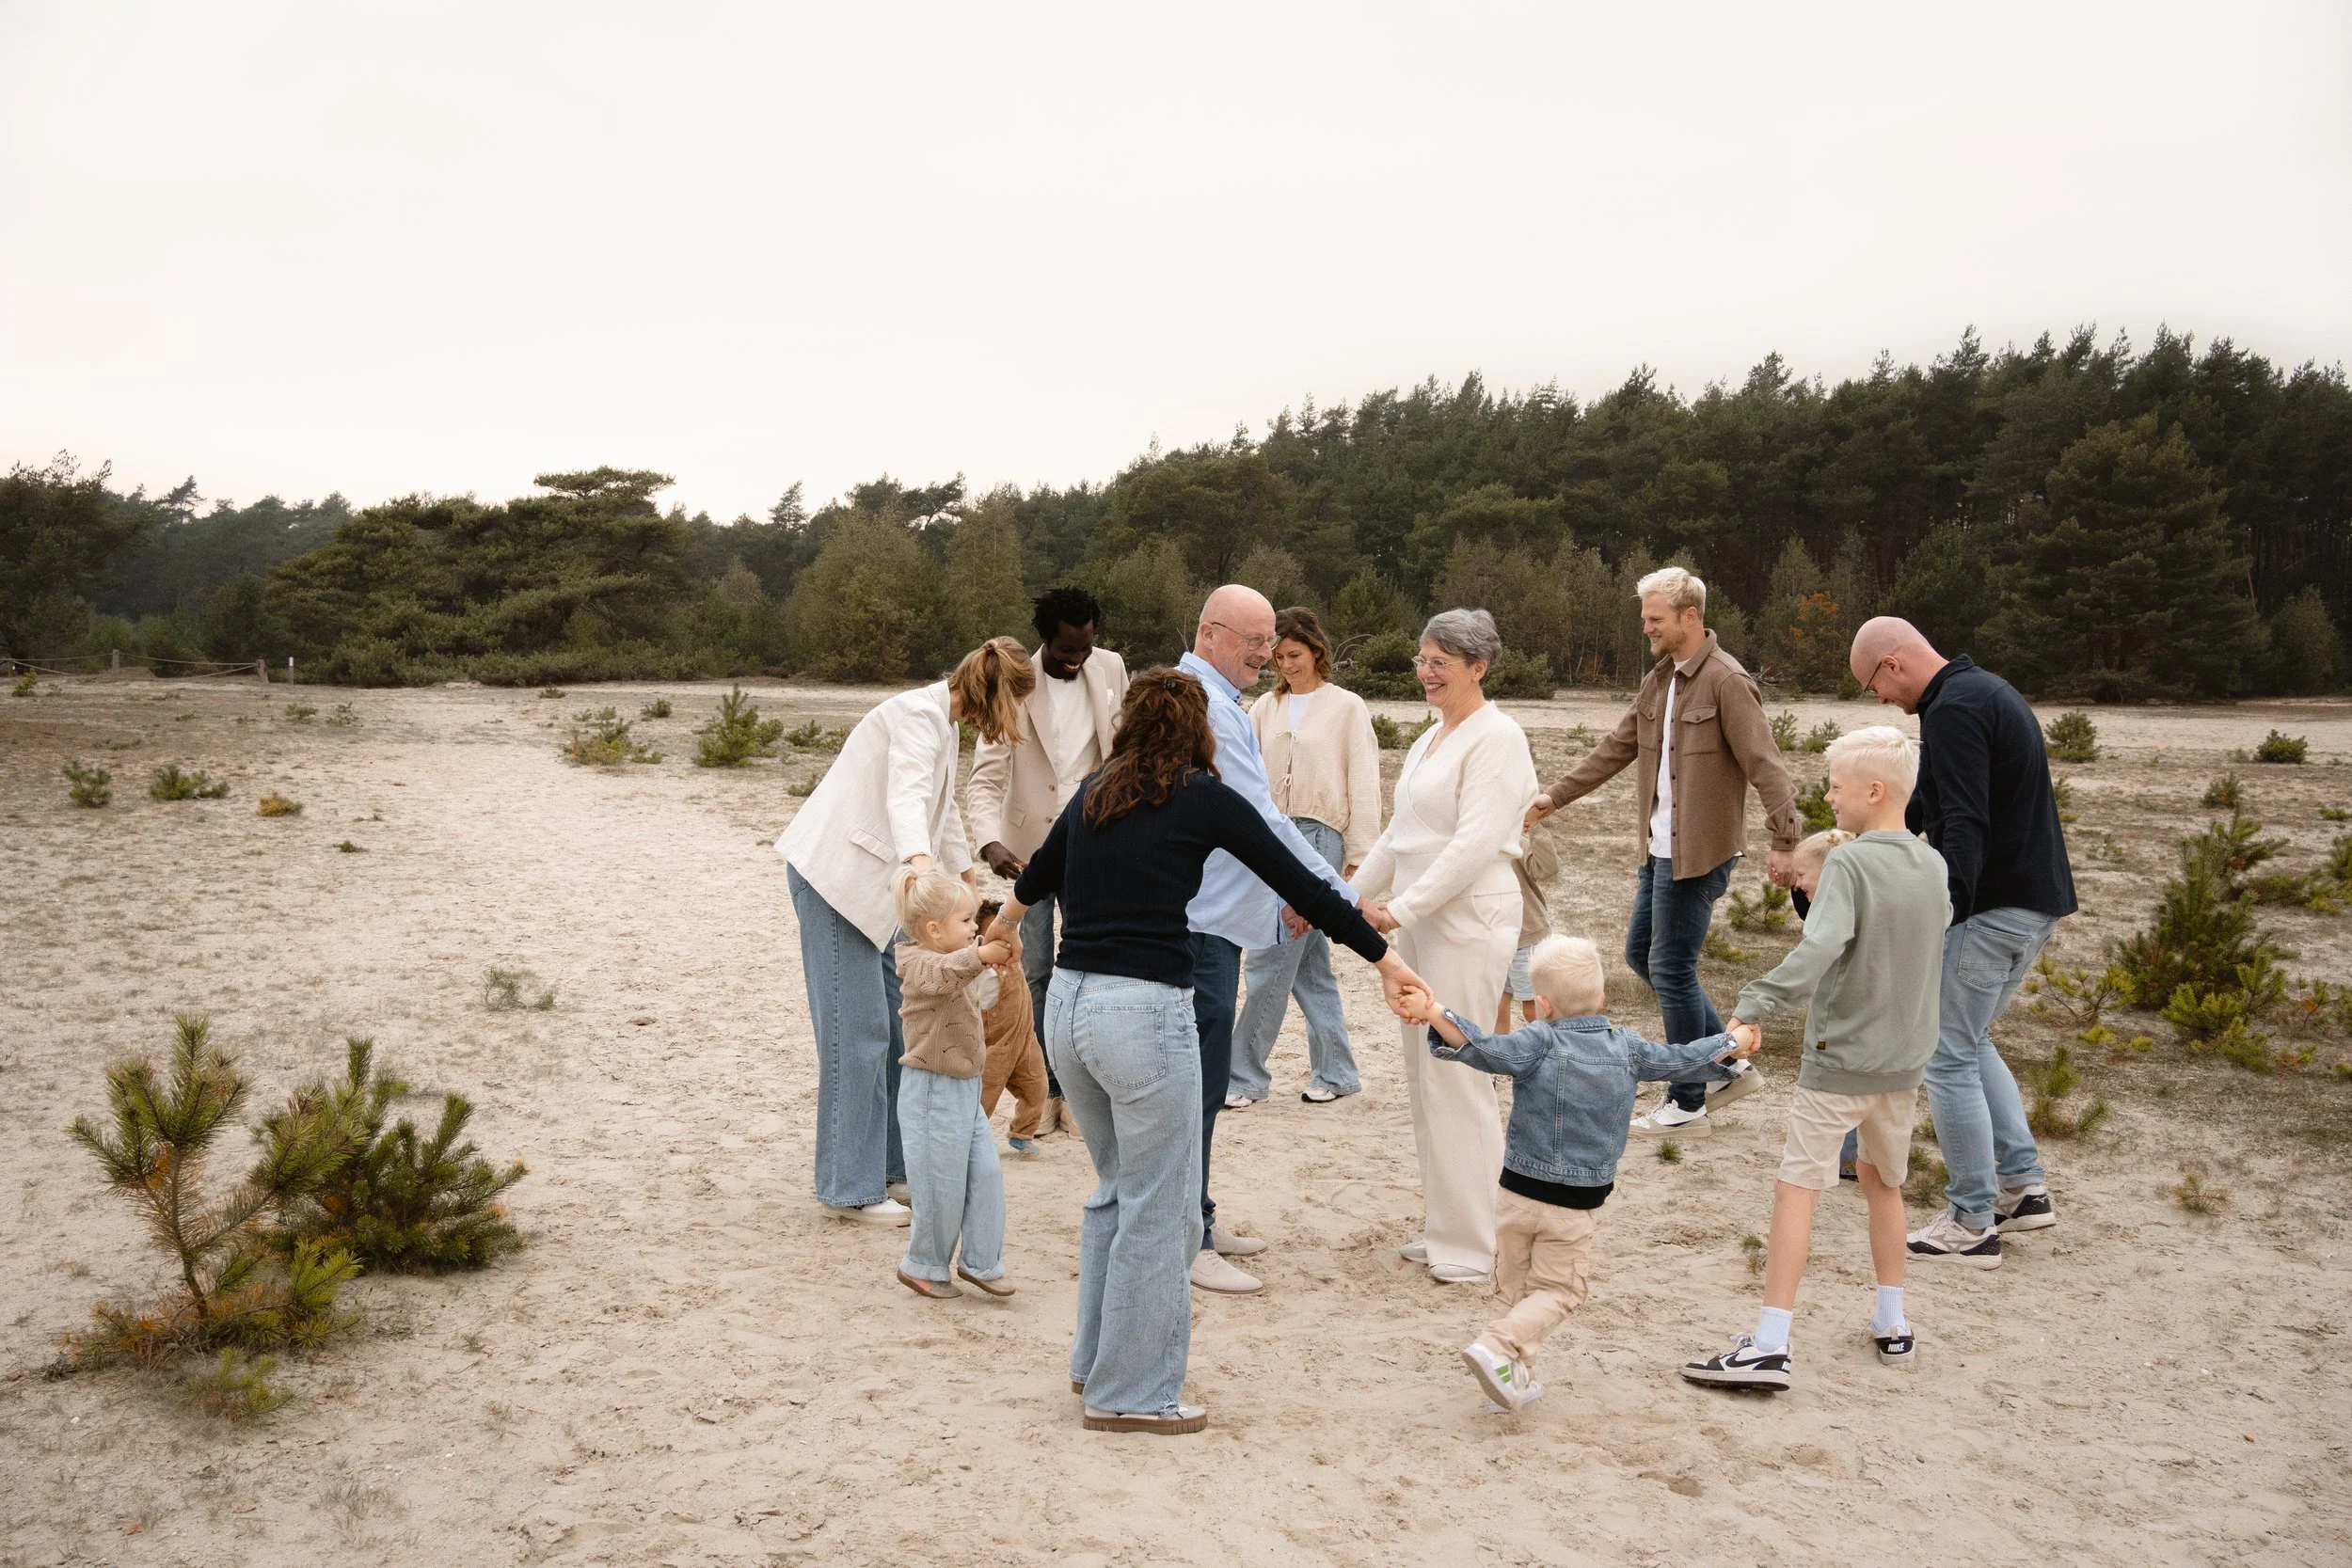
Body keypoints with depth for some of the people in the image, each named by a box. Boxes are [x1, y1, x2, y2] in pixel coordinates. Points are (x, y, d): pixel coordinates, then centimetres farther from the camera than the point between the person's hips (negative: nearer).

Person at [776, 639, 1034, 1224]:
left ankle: (893, 1163, 21)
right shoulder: (920, 714, -15)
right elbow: (906, 797, -34)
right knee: (859, 1030, -8)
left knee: (896, 1021, 12)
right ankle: (850, 1187, -1)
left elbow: (943, 808, 31)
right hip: (833, 873, -10)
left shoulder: (939, 719, 16)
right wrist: (920, 859, -52)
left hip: (865, 880, 10)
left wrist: (965, 877, 41)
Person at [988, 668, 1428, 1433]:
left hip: (1068, 1004, 7)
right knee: (1158, 1207, 6)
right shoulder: (1204, 798, -4)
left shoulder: (1095, 793, 13)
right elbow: (1300, 886, -2)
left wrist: (1004, 923, 52)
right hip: (1144, 1013, -7)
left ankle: (1097, 1358, 34)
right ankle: (1132, 1393, 16)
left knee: (1117, 1188, 23)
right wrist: (1385, 959, 7)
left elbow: (1037, 874, 30)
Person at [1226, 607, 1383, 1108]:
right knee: (1308, 962, 10)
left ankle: (1244, 1075, 0)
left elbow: (1363, 785, -2)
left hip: (1318, 836, -5)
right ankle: (1335, 1071, 21)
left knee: (1269, 961, -7)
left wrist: (1359, 855, -6)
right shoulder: (1266, 707, 12)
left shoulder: (1346, 707, 0)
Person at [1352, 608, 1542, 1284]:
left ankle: (1475, 1242, 4)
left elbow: (1476, 843, -20)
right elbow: (1398, 835, 22)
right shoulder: (1431, 738, 17)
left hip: (1469, 919, -9)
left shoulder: (1496, 738, -11)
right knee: (1425, 1074, 12)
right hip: (1419, 922, 9)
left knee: (1457, 1077, -6)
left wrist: (1401, 907, -21)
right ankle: (1441, 1223, 22)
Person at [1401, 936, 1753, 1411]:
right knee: (1558, 1290, 9)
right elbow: (1683, 1060, 13)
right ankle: (1496, 1348, -11)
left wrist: (1434, 1014, -40)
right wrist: (1733, 1042, 31)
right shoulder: (1628, 1050, -1)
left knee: (1516, 1287, 16)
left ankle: (1514, 1375, 14)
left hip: (1518, 1192, -1)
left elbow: (1486, 1050, -31)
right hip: (1577, 1206, 1)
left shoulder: (1539, 1042, -12)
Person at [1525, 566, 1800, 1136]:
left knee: (1671, 968, -2)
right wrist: (1556, 795, 20)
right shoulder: (1659, 680, 12)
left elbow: (1764, 765, -20)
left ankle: (1687, 1104, 13)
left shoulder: (1727, 681, -15)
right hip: (1661, 848, 9)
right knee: (1641, 952, 15)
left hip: (1698, 852, -9)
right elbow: (1617, 748, 20)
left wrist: (1783, 840, -27)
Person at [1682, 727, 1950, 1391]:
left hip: (1837, 1061, -7)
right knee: (1884, 1184, 23)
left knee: (1796, 1189, -3)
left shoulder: (1848, 863, -18)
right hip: (1905, 1061, 7)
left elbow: (1818, 950, -32)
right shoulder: (1933, 864, 4)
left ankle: (1769, 1346, -5)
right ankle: (1893, 1325, 30)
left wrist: (1755, 1005, -36)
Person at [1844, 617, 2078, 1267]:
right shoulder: (1985, 690, 17)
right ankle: (2025, 1187, 24)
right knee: (1970, 1043, 22)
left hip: (1993, 908, -11)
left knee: (1948, 1058, -2)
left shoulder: (1954, 709, -17)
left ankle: (1972, 1225, 5)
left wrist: (1944, 913, -34)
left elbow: (1965, 824, -28)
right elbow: (1933, 797, 27)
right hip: (2036, 898, 11)